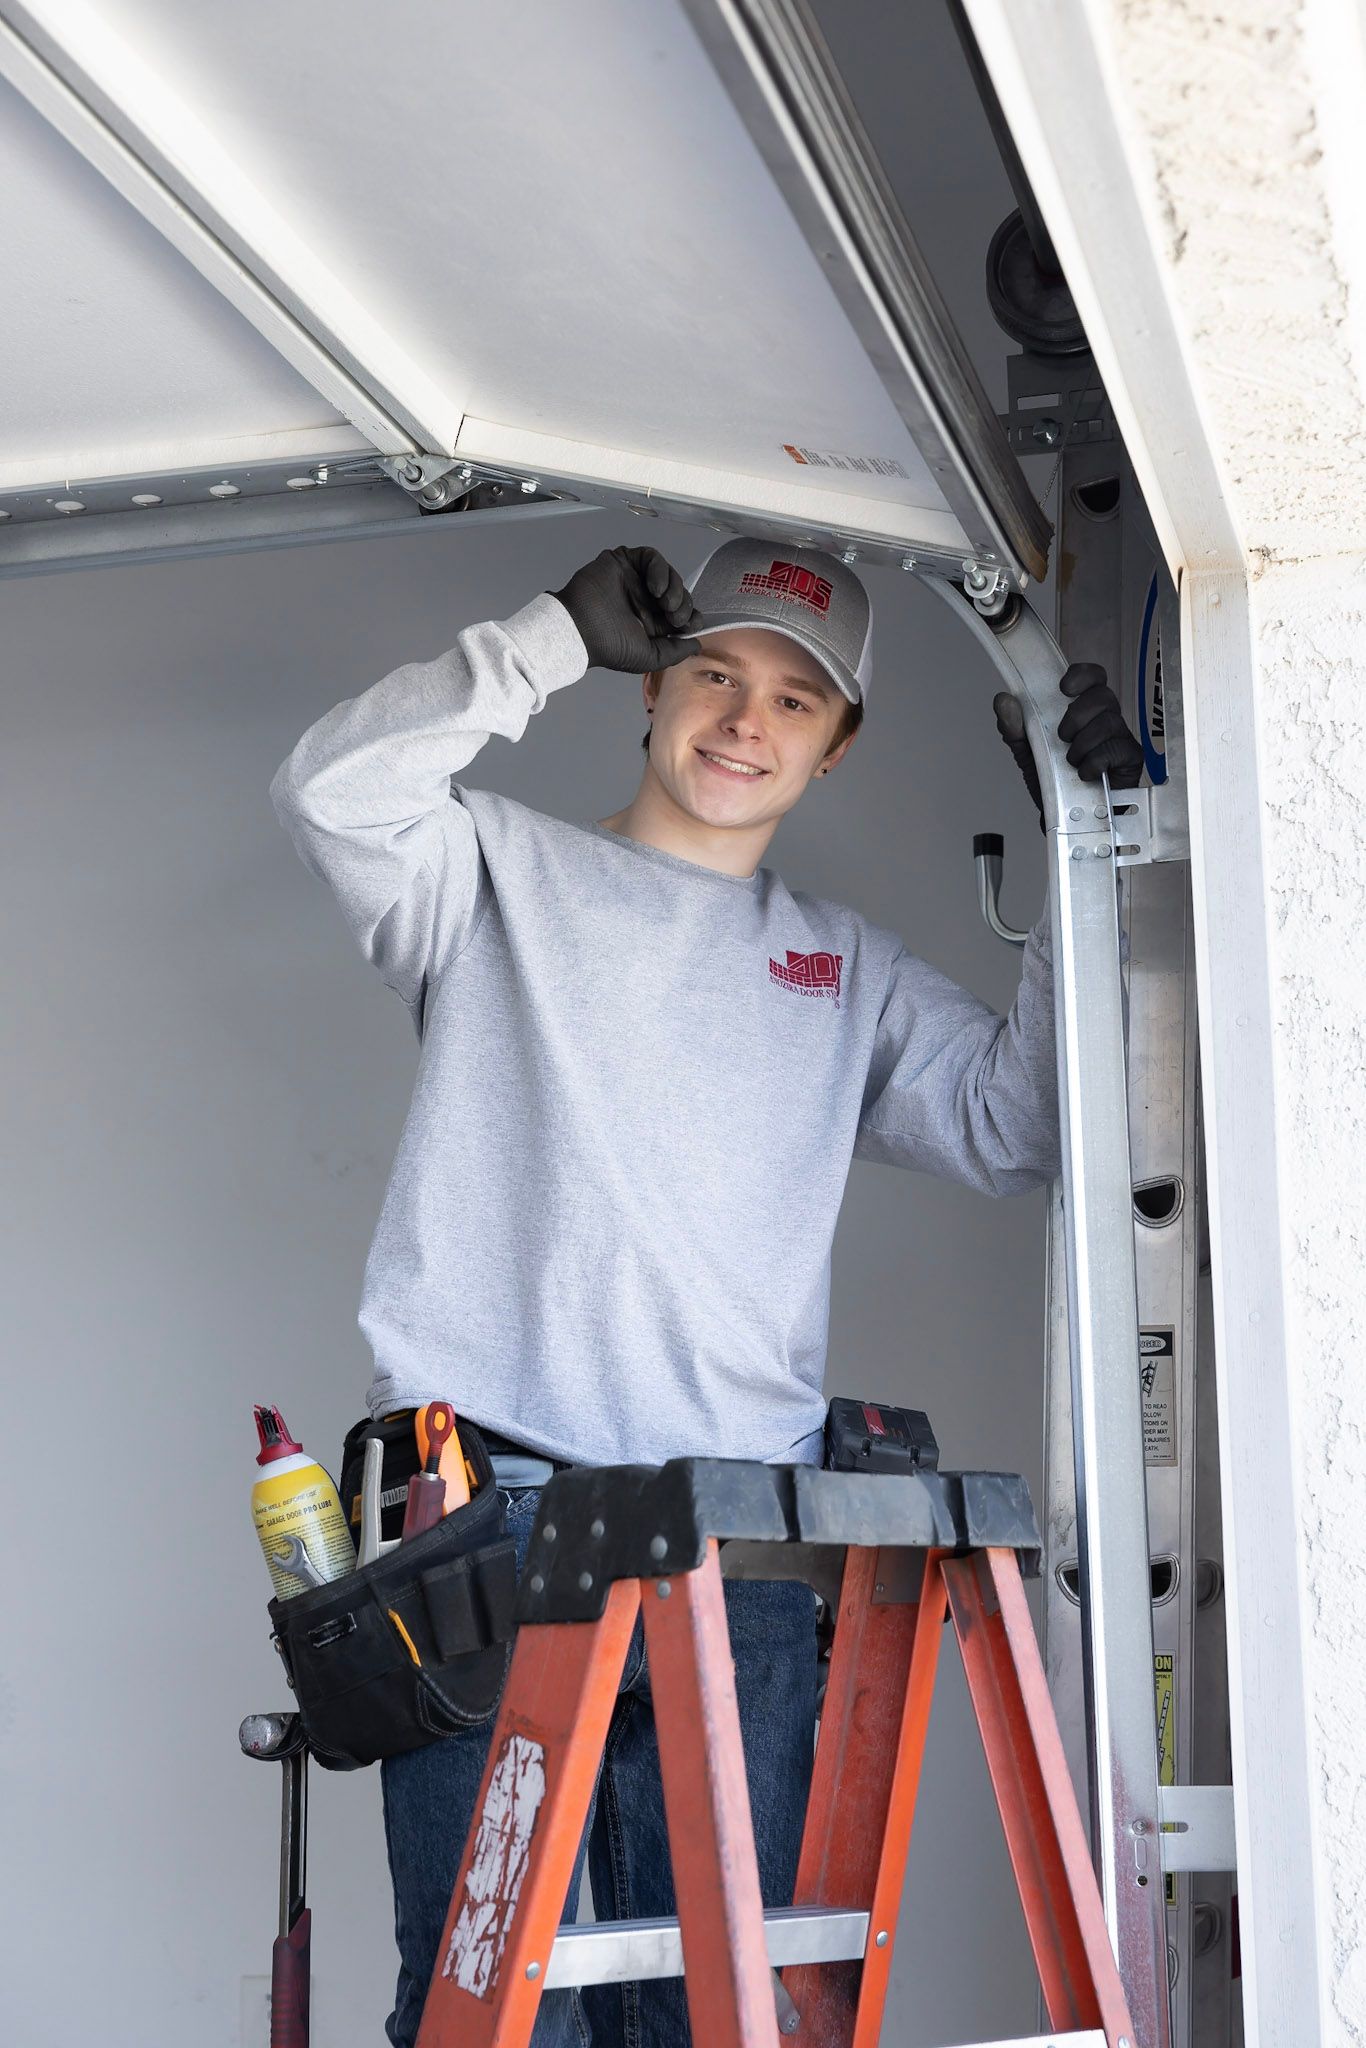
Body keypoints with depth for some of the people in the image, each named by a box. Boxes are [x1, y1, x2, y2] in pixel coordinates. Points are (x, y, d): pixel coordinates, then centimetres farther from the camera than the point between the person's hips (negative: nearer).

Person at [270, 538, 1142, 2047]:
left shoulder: (850, 972, 22)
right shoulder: (505, 874, 13)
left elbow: (1014, 1129, 11)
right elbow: (334, 793, -5)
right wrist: (553, 638, -5)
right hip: (488, 1512, -3)